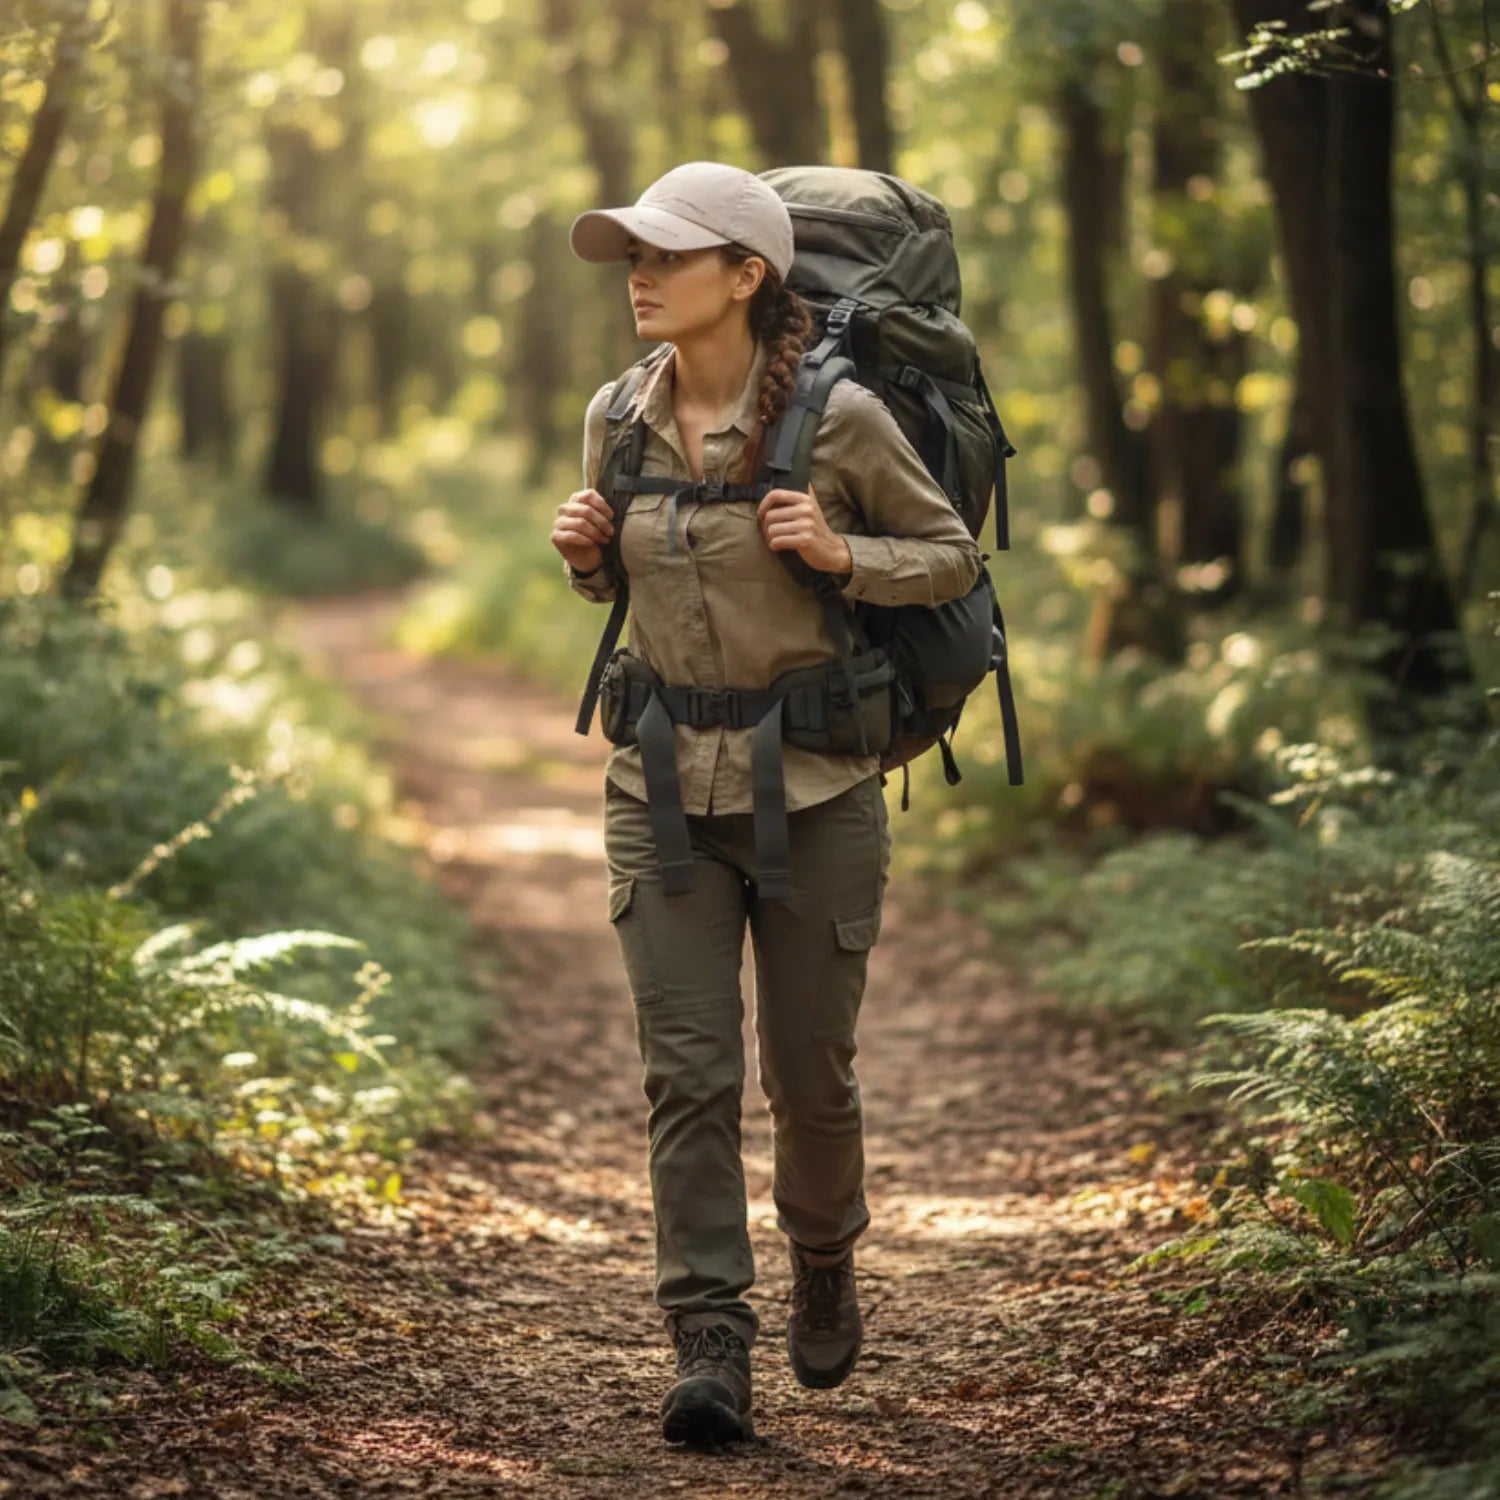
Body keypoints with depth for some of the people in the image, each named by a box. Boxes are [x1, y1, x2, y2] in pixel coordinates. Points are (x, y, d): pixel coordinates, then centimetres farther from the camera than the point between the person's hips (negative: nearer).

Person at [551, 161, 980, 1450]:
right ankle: (709, 1345, -4)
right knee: (687, 1073, -6)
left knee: (809, 1073, 8)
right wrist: (585, 554, -3)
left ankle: (824, 1268, 38)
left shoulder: (838, 416, -11)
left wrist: (842, 553, -18)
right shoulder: (617, 418, 3)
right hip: (663, 784, 3)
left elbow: (955, 558, 0)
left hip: (814, 786, -3)